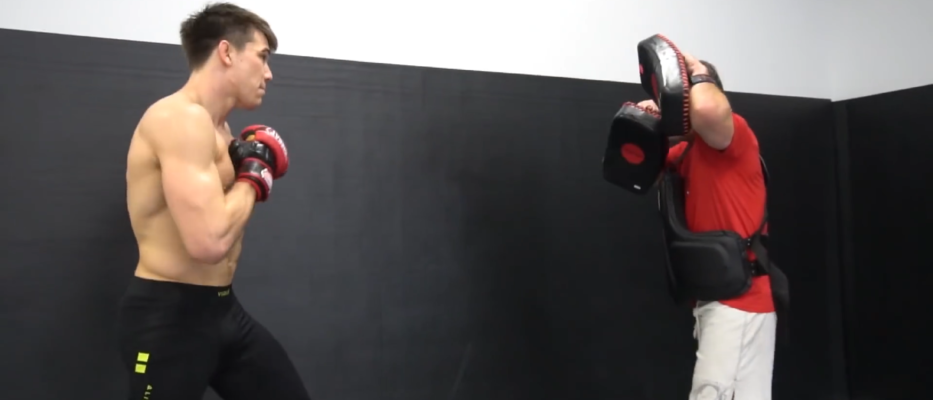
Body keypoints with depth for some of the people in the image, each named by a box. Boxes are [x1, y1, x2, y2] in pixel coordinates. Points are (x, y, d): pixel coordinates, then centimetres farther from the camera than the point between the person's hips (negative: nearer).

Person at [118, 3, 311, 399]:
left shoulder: (215, 127, 11)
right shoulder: (181, 118, -19)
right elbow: (209, 242, -30)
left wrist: (245, 169, 5)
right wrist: (253, 175, -15)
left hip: (223, 308, 9)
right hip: (167, 316, -9)